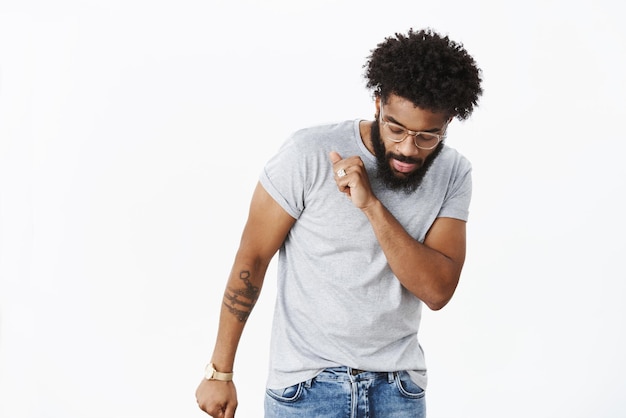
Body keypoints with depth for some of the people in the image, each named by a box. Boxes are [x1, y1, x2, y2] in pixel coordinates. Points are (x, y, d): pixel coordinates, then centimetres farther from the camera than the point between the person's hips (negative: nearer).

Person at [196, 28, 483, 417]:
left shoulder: (453, 174, -6)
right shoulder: (309, 154, -16)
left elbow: (438, 290, -15)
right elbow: (252, 258, -8)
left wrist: (371, 205, -26)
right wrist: (220, 372, -4)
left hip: (397, 387, 3)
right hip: (307, 385, -2)